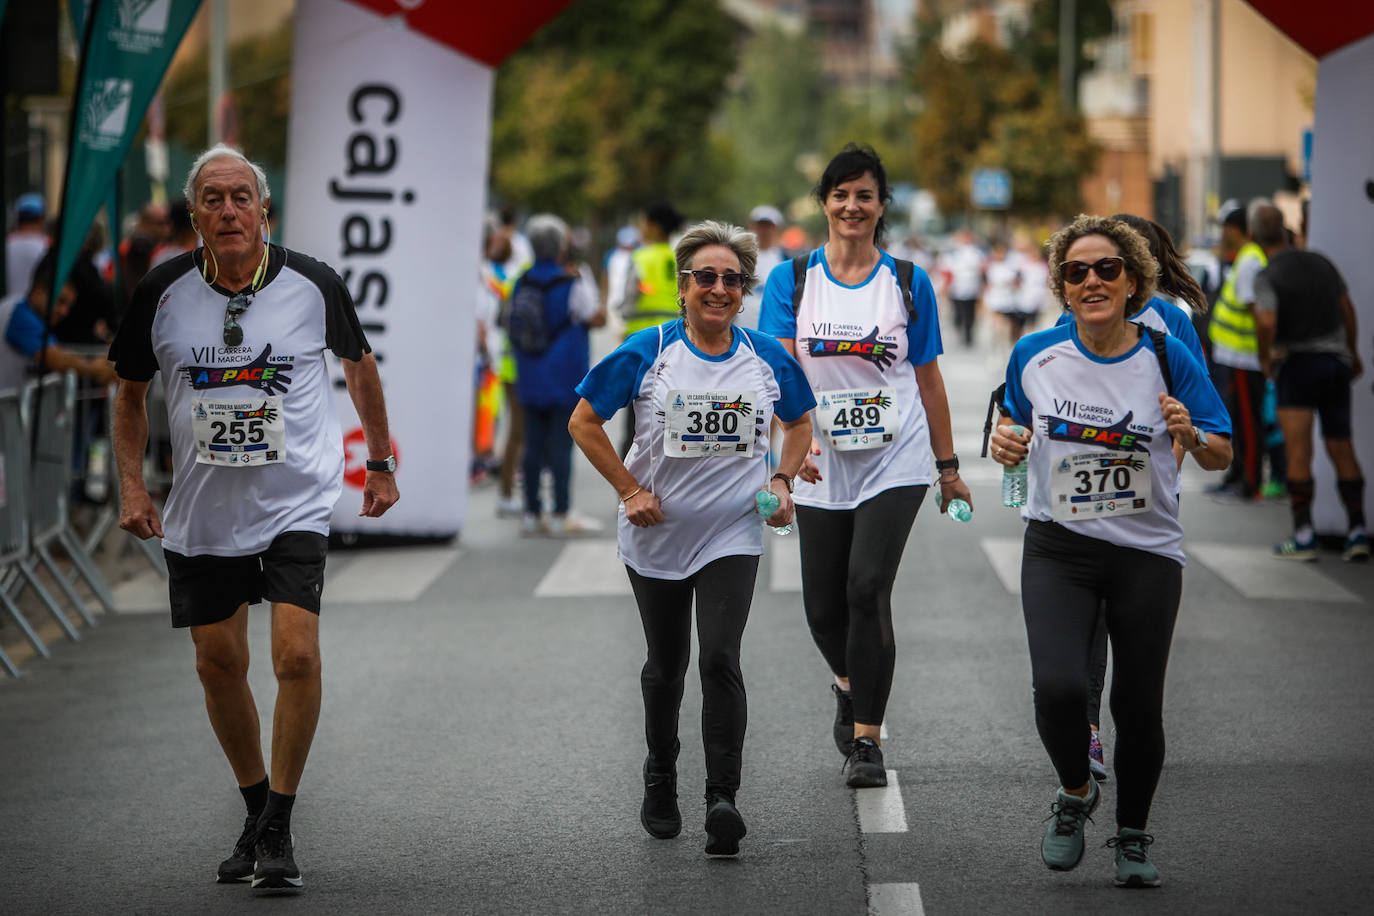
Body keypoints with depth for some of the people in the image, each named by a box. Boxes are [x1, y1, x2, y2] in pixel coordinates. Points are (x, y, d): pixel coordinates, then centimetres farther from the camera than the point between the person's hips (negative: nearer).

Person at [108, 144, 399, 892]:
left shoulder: (312, 285, -8)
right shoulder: (163, 293, -5)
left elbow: (359, 363, 12)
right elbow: (130, 389, 11)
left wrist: (381, 463, 15)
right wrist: (131, 485, 2)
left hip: (298, 503, -2)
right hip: (201, 514, 3)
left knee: (296, 656, -16)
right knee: (219, 665, 9)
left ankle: (279, 829, -3)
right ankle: (256, 810, 29)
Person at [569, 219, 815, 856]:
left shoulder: (767, 357, -1)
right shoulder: (647, 352, -8)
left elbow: (799, 423, 16)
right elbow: (584, 422, -2)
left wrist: (781, 481, 1)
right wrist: (629, 490, -7)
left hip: (732, 535, 0)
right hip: (657, 535, 0)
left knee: (720, 659, -17)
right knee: (665, 666, 12)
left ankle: (722, 799, -17)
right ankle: (659, 786, 34)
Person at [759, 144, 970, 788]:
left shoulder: (908, 283, 3)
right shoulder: (791, 280, 2)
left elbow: (928, 379, 10)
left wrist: (948, 467, 12)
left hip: (894, 462, -2)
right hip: (821, 467, 2)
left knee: (868, 587, -17)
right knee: (823, 606, 6)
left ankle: (867, 738, -9)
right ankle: (849, 685, 40)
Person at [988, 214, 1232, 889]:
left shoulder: (1165, 357, -8)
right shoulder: (1036, 355, -4)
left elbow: (1221, 457, -2)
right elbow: (1016, 423, 14)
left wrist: (1191, 436, -23)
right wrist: (1007, 441, -8)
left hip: (1147, 554, 0)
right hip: (1058, 548, 0)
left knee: (1137, 705, 4)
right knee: (1058, 686, -19)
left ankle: (1133, 835, 29)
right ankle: (1074, 794, 13)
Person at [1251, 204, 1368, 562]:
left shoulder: (1267, 277, -12)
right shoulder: (1321, 263, 6)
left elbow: (1267, 322, -28)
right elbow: (1348, 310, 14)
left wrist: (1264, 358, -8)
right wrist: (1353, 354, 28)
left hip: (1296, 363, -5)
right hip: (1335, 360, 5)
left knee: (1298, 452, -7)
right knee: (1342, 451, 10)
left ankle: (1303, 535, -12)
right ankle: (1357, 532, 5)